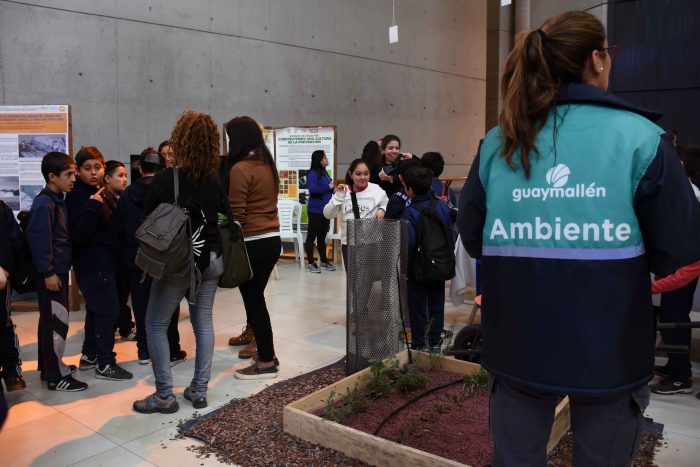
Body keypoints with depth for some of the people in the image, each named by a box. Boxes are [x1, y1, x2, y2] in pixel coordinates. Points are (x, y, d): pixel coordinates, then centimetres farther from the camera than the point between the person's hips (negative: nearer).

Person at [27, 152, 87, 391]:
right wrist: (48, 272, -20)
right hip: (51, 273, -10)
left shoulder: (58, 200, 11)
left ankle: (49, 366, 30)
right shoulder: (44, 204, -17)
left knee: (50, 320, 18)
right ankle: (57, 376, 4)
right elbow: (39, 239, -21)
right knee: (56, 321, -4)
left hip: (59, 270, 10)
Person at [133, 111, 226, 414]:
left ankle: (164, 395, 10)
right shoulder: (216, 180, -1)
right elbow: (227, 210, 15)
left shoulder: (165, 179, -13)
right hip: (211, 259, 5)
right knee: (204, 322, 13)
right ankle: (199, 391, 18)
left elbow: (147, 217, -2)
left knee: (155, 324, 8)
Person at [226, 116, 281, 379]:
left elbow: (236, 214, -15)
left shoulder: (240, 169, -14)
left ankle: (266, 362, 10)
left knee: (253, 301, 2)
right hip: (271, 239, 8)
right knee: (255, 298, 18)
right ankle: (263, 349, 28)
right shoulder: (267, 165, 10)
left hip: (253, 243, -8)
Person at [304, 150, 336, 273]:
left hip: (325, 210, 8)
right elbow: (313, 189, -24)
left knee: (322, 236, 15)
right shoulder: (313, 173, -11)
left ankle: (324, 261, 23)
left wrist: (334, 188, 2)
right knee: (312, 236, 0)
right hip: (316, 210, -8)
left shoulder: (324, 172, 13)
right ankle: (310, 263, 5)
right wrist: (329, 187, -16)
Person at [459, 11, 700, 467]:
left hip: (519, 341, 3)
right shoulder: (640, 137, -8)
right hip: (609, 345, -2)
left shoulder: (497, 143, 0)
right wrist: (626, 258, 13)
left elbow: (471, 237, 4)